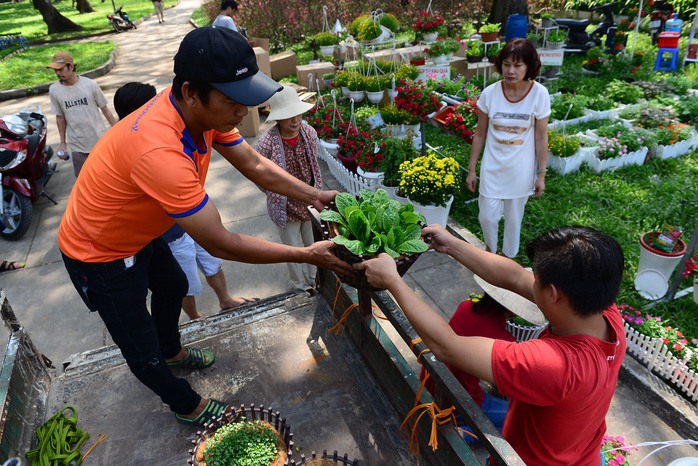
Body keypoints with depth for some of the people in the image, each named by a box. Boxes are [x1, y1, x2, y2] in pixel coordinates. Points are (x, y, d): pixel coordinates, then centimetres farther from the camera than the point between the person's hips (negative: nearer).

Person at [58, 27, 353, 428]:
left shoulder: (202, 110, -17)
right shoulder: (159, 150, -43)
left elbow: (255, 165, -6)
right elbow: (222, 245, -37)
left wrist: (313, 195, -14)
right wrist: (307, 255, -31)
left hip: (137, 231, 8)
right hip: (99, 253, -8)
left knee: (173, 287, 29)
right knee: (142, 349, 8)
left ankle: (173, 352, 58)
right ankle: (187, 406, 36)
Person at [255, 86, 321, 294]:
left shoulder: (309, 133, -11)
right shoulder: (267, 143, -25)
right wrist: (278, 197, -9)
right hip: (286, 207, -4)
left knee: (313, 245, 22)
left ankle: (314, 280, 48)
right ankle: (301, 286, 41)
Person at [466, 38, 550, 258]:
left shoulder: (539, 94, -13)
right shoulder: (490, 93, -12)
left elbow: (541, 137, -6)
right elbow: (480, 134, -3)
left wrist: (541, 174, -3)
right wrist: (471, 169, 0)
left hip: (521, 169, 0)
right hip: (492, 166, 1)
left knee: (513, 217, 15)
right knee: (488, 216, 5)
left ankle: (507, 255, 40)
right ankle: (490, 249, 39)